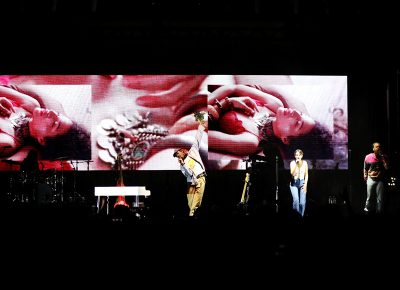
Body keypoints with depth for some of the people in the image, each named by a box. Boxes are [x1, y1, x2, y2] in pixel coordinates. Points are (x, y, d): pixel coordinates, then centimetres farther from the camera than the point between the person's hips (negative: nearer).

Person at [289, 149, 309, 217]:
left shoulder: (304, 163, 3)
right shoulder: (292, 163, -2)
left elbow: (306, 175, 8)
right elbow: (292, 174, -15)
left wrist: (305, 184, -2)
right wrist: (296, 164, -19)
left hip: (302, 182, 2)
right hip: (294, 183, -2)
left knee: (302, 202, -6)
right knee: (296, 200, -22)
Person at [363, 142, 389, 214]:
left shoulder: (384, 157, -1)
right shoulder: (368, 157, -4)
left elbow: (387, 168, -11)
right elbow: (365, 169, 6)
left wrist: (383, 158, -18)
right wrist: (365, 178, 6)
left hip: (380, 180, 1)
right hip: (371, 179, -1)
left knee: (380, 198, 2)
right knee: (369, 197, 6)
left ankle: (379, 212, 7)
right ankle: (367, 210, 16)